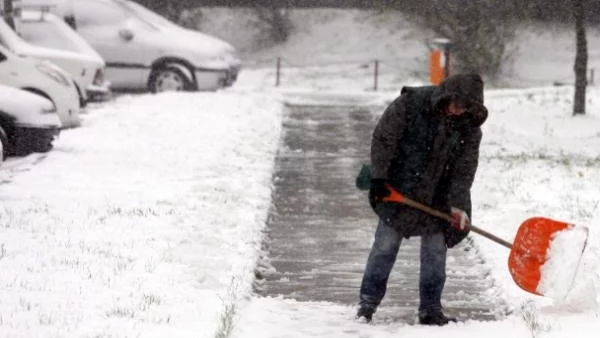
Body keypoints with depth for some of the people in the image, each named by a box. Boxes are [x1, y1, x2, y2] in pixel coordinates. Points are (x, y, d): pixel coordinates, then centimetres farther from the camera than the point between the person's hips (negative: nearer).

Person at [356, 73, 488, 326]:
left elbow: (464, 170, -8)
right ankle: (368, 301, 12)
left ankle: (430, 309, 12)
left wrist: (458, 206, -19)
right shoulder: (410, 104, -17)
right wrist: (378, 177, -17)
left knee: (435, 251, 4)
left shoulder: (470, 128, -8)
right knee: (385, 246, 2)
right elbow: (383, 139, -12)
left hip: (437, 200, 3)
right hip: (398, 191, -3)